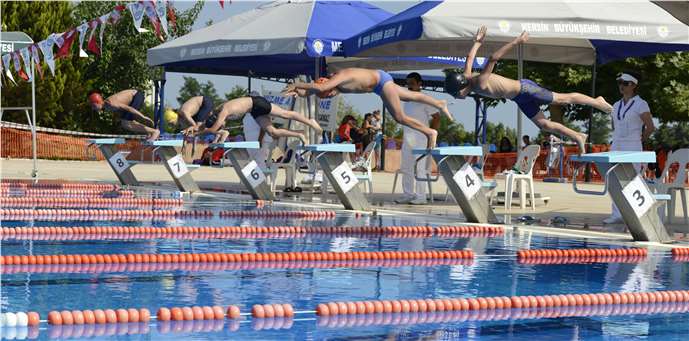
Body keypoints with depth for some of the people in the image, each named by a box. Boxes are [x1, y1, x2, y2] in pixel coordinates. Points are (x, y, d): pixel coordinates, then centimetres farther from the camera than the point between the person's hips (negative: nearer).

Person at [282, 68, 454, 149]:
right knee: (410, 97, 24)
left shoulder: (340, 77, -30)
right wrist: (298, 91, -23)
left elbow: (320, 87, -46)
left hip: (381, 80, -9)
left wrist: (296, 85, -39)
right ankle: (439, 104, 41)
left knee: (400, 117, -7)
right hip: (380, 81, 9)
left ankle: (430, 132, 5)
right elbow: (310, 91, -3)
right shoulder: (333, 82, -6)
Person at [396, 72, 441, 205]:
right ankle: (408, 195, 12)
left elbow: (437, 117, -7)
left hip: (420, 139, -8)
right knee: (406, 168, 7)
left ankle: (420, 196, -6)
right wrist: (402, 137, 16)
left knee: (420, 168, -8)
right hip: (407, 139, 8)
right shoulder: (407, 101, 16)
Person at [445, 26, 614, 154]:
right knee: (543, 124, 11)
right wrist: (477, 43, 26)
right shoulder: (465, 76, -7)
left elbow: (493, 58, -42)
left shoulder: (480, 82, -32)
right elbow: (470, 58, 10)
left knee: (562, 99, 7)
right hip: (520, 99, 8)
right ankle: (578, 137, 22)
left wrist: (516, 42, -44)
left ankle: (596, 102, 26)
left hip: (524, 89, -8)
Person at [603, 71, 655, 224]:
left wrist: (639, 141, 2)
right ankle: (617, 215, 6)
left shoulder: (640, 104, -6)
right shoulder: (616, 106, 13)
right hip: (616, 147, 7)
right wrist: (618, 139, 13)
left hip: (632, 148, -7)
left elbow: (650, 127, -7)